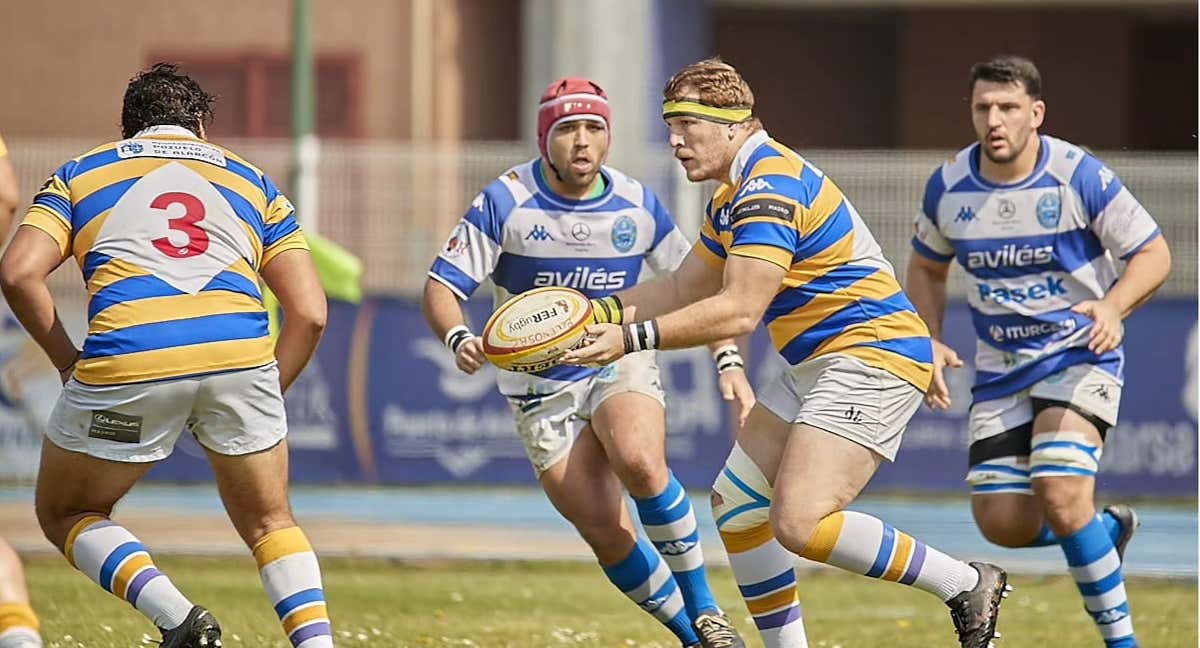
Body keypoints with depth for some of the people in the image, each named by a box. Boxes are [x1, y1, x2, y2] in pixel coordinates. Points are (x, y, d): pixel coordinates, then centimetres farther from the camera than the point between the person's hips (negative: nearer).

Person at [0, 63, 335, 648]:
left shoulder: (79, 174, 23)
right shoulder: (252, 182, 27)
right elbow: (309, 313, 16)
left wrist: (67, 360, 16)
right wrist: (265, 398, 25)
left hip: (126, 360, -2)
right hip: (240, 353, 2)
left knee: (65, 514, 20)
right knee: (269, 524, 22)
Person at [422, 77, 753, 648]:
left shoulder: (636, 204, -5)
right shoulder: (505, 203, -13)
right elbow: (440, 287, -14)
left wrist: (729, 361, -4)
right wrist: (459, 339, -35)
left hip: (622, 363, 0)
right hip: (543, 387, 0)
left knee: (640, 462, -32)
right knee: (604, 531, -10)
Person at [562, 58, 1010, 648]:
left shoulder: (770, 189, -19)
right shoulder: (734, 195, 15)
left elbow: (739, 311, -27)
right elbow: (684, 290, 23)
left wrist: (634, 339, -27)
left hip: (871, 360, -11)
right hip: (815, 366, 11)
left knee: (799, 523, -21)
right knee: (735, 504, 10)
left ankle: (966, 585, -10)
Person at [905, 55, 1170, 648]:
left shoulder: (1079, 177, -15)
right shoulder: (949, 186, -3)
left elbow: (1153, 254, -8)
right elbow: (926, 267, 15)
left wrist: (1113, 306, -27)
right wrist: (930, 343, 0)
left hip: (1080, 354, -5)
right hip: (1000, 370, 5)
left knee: (1061, 497, -24)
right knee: (1003, 524, -3)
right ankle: (1105, 530, 30)